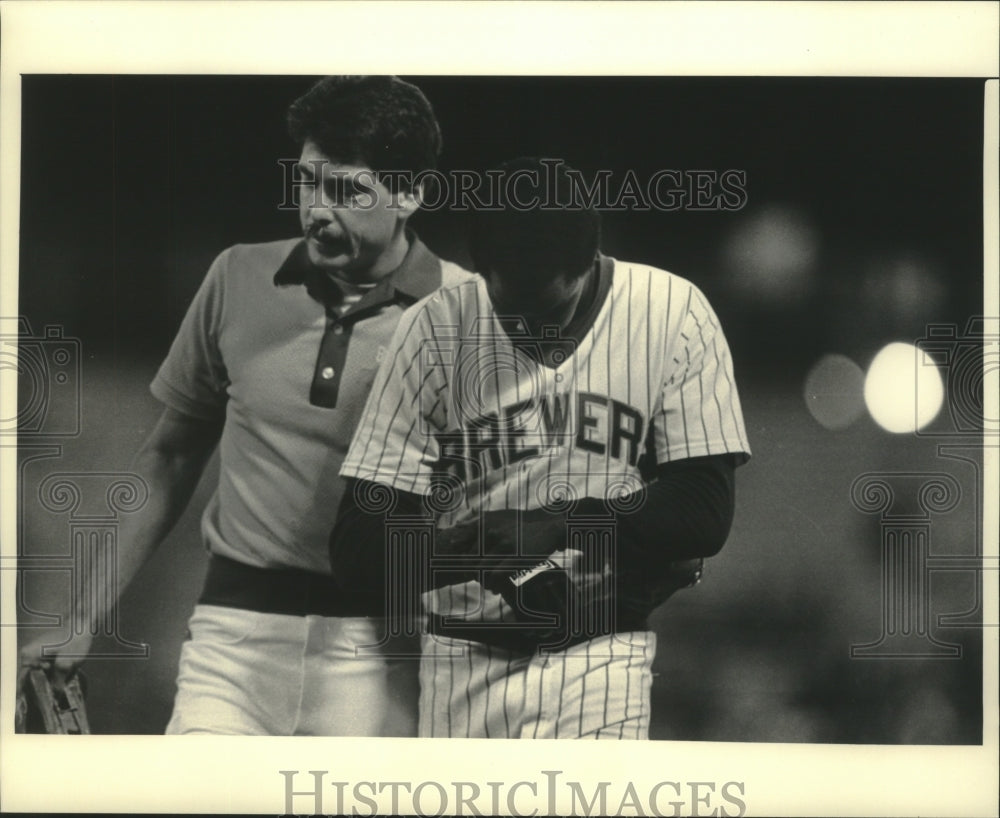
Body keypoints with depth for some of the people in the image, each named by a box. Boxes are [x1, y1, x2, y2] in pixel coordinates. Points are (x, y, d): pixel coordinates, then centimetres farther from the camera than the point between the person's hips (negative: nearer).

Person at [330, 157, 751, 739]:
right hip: (465, 661, 2)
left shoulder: (673, 314, -5)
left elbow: (705, 513, -7)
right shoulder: (435, 331, -4)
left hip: (603, 657, -1)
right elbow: (357, 548, -8)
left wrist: (557, 525, -18)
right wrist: (477, 549, -25)